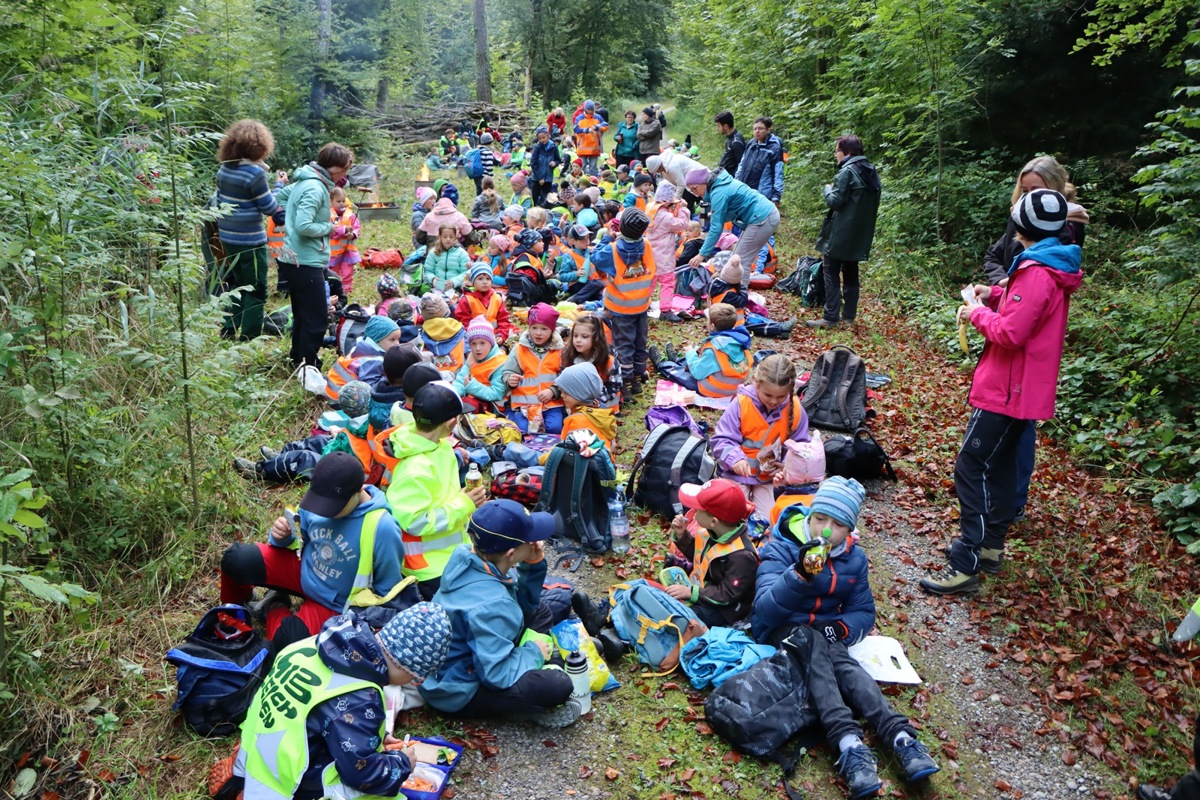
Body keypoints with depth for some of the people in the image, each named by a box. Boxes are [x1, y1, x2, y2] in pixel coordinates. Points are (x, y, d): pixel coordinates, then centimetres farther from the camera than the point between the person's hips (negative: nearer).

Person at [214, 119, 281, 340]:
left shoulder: (224, 169, 5)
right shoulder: (255, 173, -19)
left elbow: (219, 201, 13)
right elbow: (271, 208, -13)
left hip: (227, 237, 8)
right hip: (249, 241, -8)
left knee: (235, 284, 22)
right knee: (256, 291, 3)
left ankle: (229, 330, 28)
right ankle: (250, 338, 5)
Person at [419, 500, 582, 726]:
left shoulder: (467, 558, -10)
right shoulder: (490, 605, -35)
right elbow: (498, 675, -32)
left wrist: (533, 562, -12)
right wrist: (533, 652, -15)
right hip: (458, 691, -10)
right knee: (558, 685, -28)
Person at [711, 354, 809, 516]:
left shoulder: (795, 410, -12)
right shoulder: (741, 404, -20)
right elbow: (721, 439, -16)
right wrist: (735, 458, -35)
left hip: (771, 477, 2)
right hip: (738, 473, -2)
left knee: (770, 520, 1)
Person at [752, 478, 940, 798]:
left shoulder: (854, 559, 1)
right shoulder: (781, 549, -14)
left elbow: (864, 612, 9)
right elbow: (765, 610, -27)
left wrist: (842, 628, -16)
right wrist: (801, 573, -46)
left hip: (823, 632, 4)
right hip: (780, 631, -3)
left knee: (843, 663, -31)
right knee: (811, 638, -36)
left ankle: (902, 738, -45)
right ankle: (849, 744, -50)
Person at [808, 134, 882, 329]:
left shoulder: (847, 172, -14)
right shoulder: (871, 172, 12)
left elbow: (835, 201, -17)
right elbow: (873, 202, 18)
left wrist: (828, 189, 2)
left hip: (841, 233, -8)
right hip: (860, 233, 8)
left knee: (831, 271, -3)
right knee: (851, 273, 14)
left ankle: (831, 317, -7)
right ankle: (849, 315, 18)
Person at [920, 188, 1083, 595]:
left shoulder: (1037, 274, -22)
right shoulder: (1053, 268, 10)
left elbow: (1010, 333, -26)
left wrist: (978, 315, -9)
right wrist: (995, 296, 5)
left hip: (1007, 390, -11)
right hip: (1024, 388, 11)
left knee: (971, 469, -9)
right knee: (999, 464, 18)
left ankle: (966, 566, -7)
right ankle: (990, 545, 30)